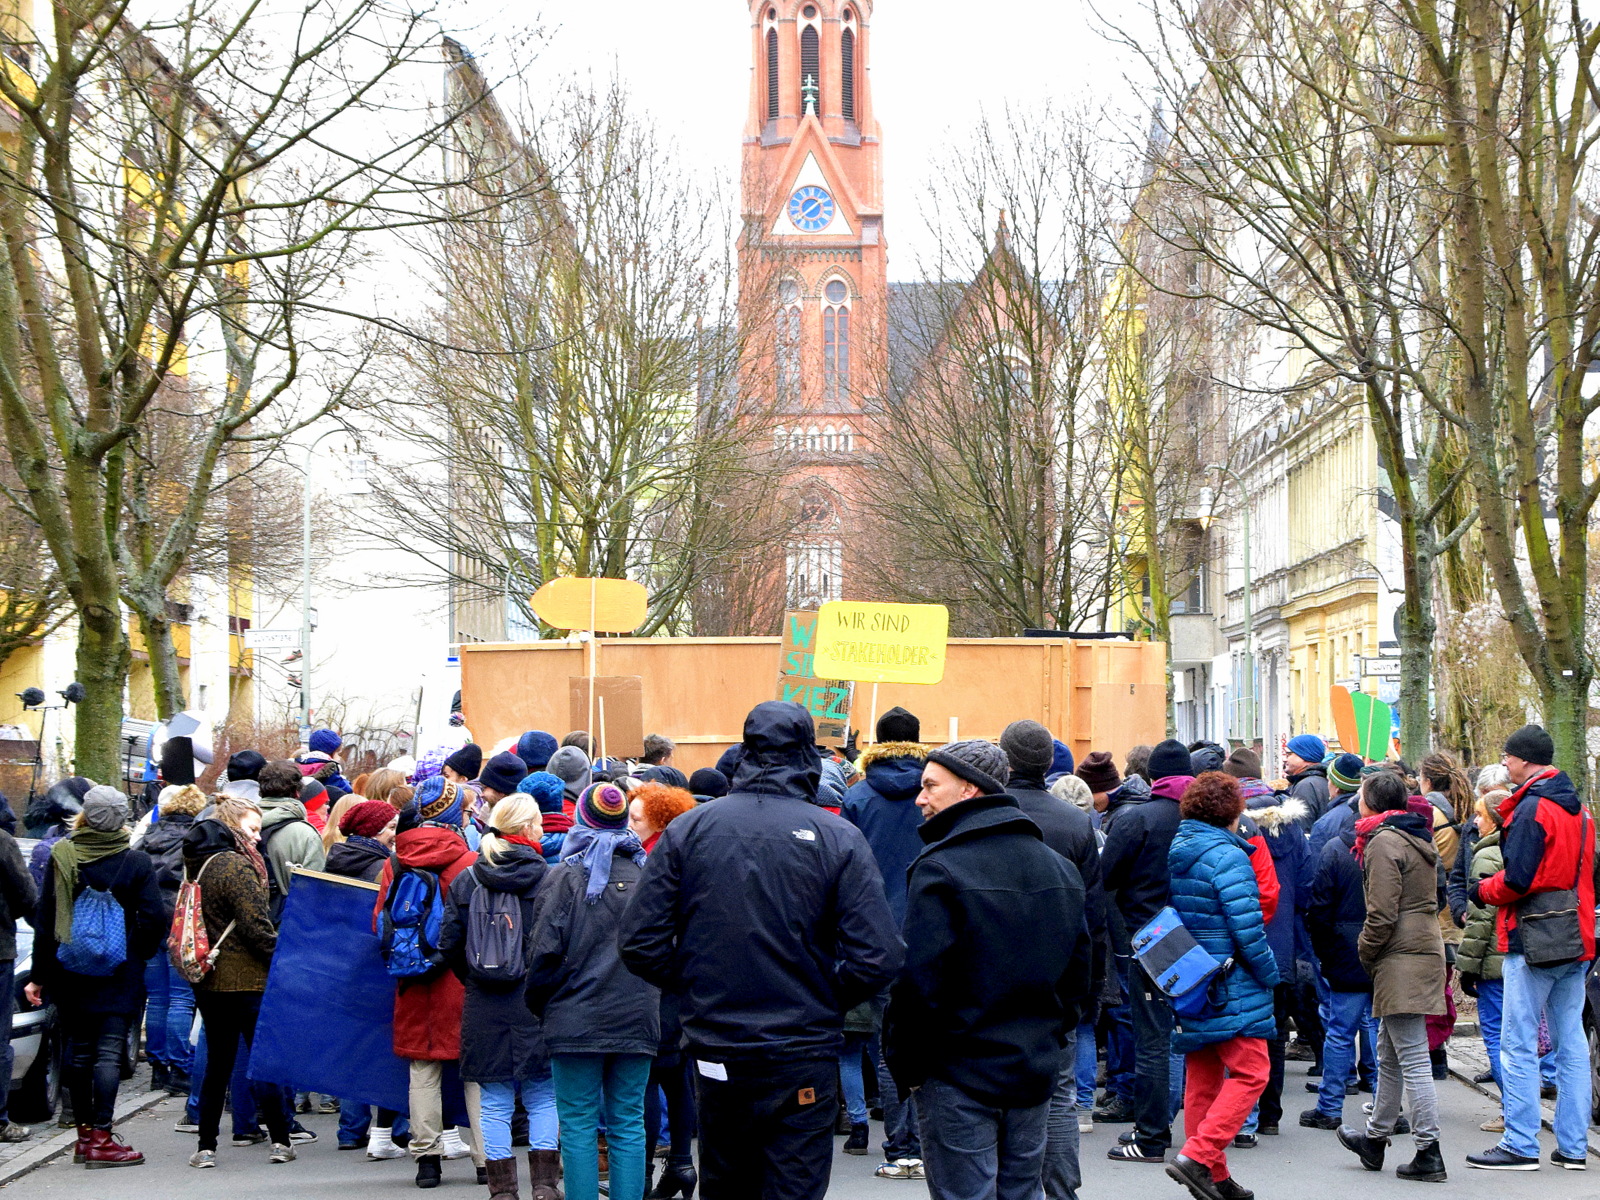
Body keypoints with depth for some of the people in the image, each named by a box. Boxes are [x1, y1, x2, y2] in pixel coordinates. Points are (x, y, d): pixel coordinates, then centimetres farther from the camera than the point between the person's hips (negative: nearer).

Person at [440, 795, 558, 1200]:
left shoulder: (466, 880, 3)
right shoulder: (545, 878, -7)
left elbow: (449, 943, 3)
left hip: (484, 1006, 2)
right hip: (536, 1005, -2)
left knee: (494, 1101, 7)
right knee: (543, 1095, 8)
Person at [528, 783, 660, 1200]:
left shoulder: (566, 875, -6)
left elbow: (545, 951, -8)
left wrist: (539, 1005, 7)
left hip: (577, 1020, -3)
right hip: (636, 1020, 3)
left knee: (579, 1126, 3)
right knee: (628, 1125, 8)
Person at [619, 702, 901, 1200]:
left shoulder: (688, 829, -1)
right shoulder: (838, 837, -7)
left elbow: (641, 944, -3)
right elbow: (878, 958, -13)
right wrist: (827, 1000, 5)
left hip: (716, 1054, 3)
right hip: (805, 1060, -2)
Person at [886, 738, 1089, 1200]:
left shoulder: (939, 869, -15)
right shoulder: (1059, 867, 9)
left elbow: (919, 982, -18)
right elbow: (1079, 970, 14)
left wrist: (905, 1066, -7)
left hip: (959, 1075, -6)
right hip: (1036, 1071, 7)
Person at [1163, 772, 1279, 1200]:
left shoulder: (1176, 850, 9)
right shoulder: (1227, 856, -15)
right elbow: (1247, 928, -18)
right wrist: (1270, 974, -5)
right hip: (1232, 988, -8)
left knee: (1202, 1079, 13)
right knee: (1249, 1073, -4)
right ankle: (1198, 1156, -15)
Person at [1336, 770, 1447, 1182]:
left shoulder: (1384, 841, -12)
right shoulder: (1417, 838, 17)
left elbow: (1382, 913, -18)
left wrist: (1365, 953, -3)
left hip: (1401, 959, -10)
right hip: (1425, 947, 10)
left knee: (1412, 1059, -9)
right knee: (1389, 1055, 20)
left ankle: (1429, 1152, -9)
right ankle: (1375, 1140, 31)